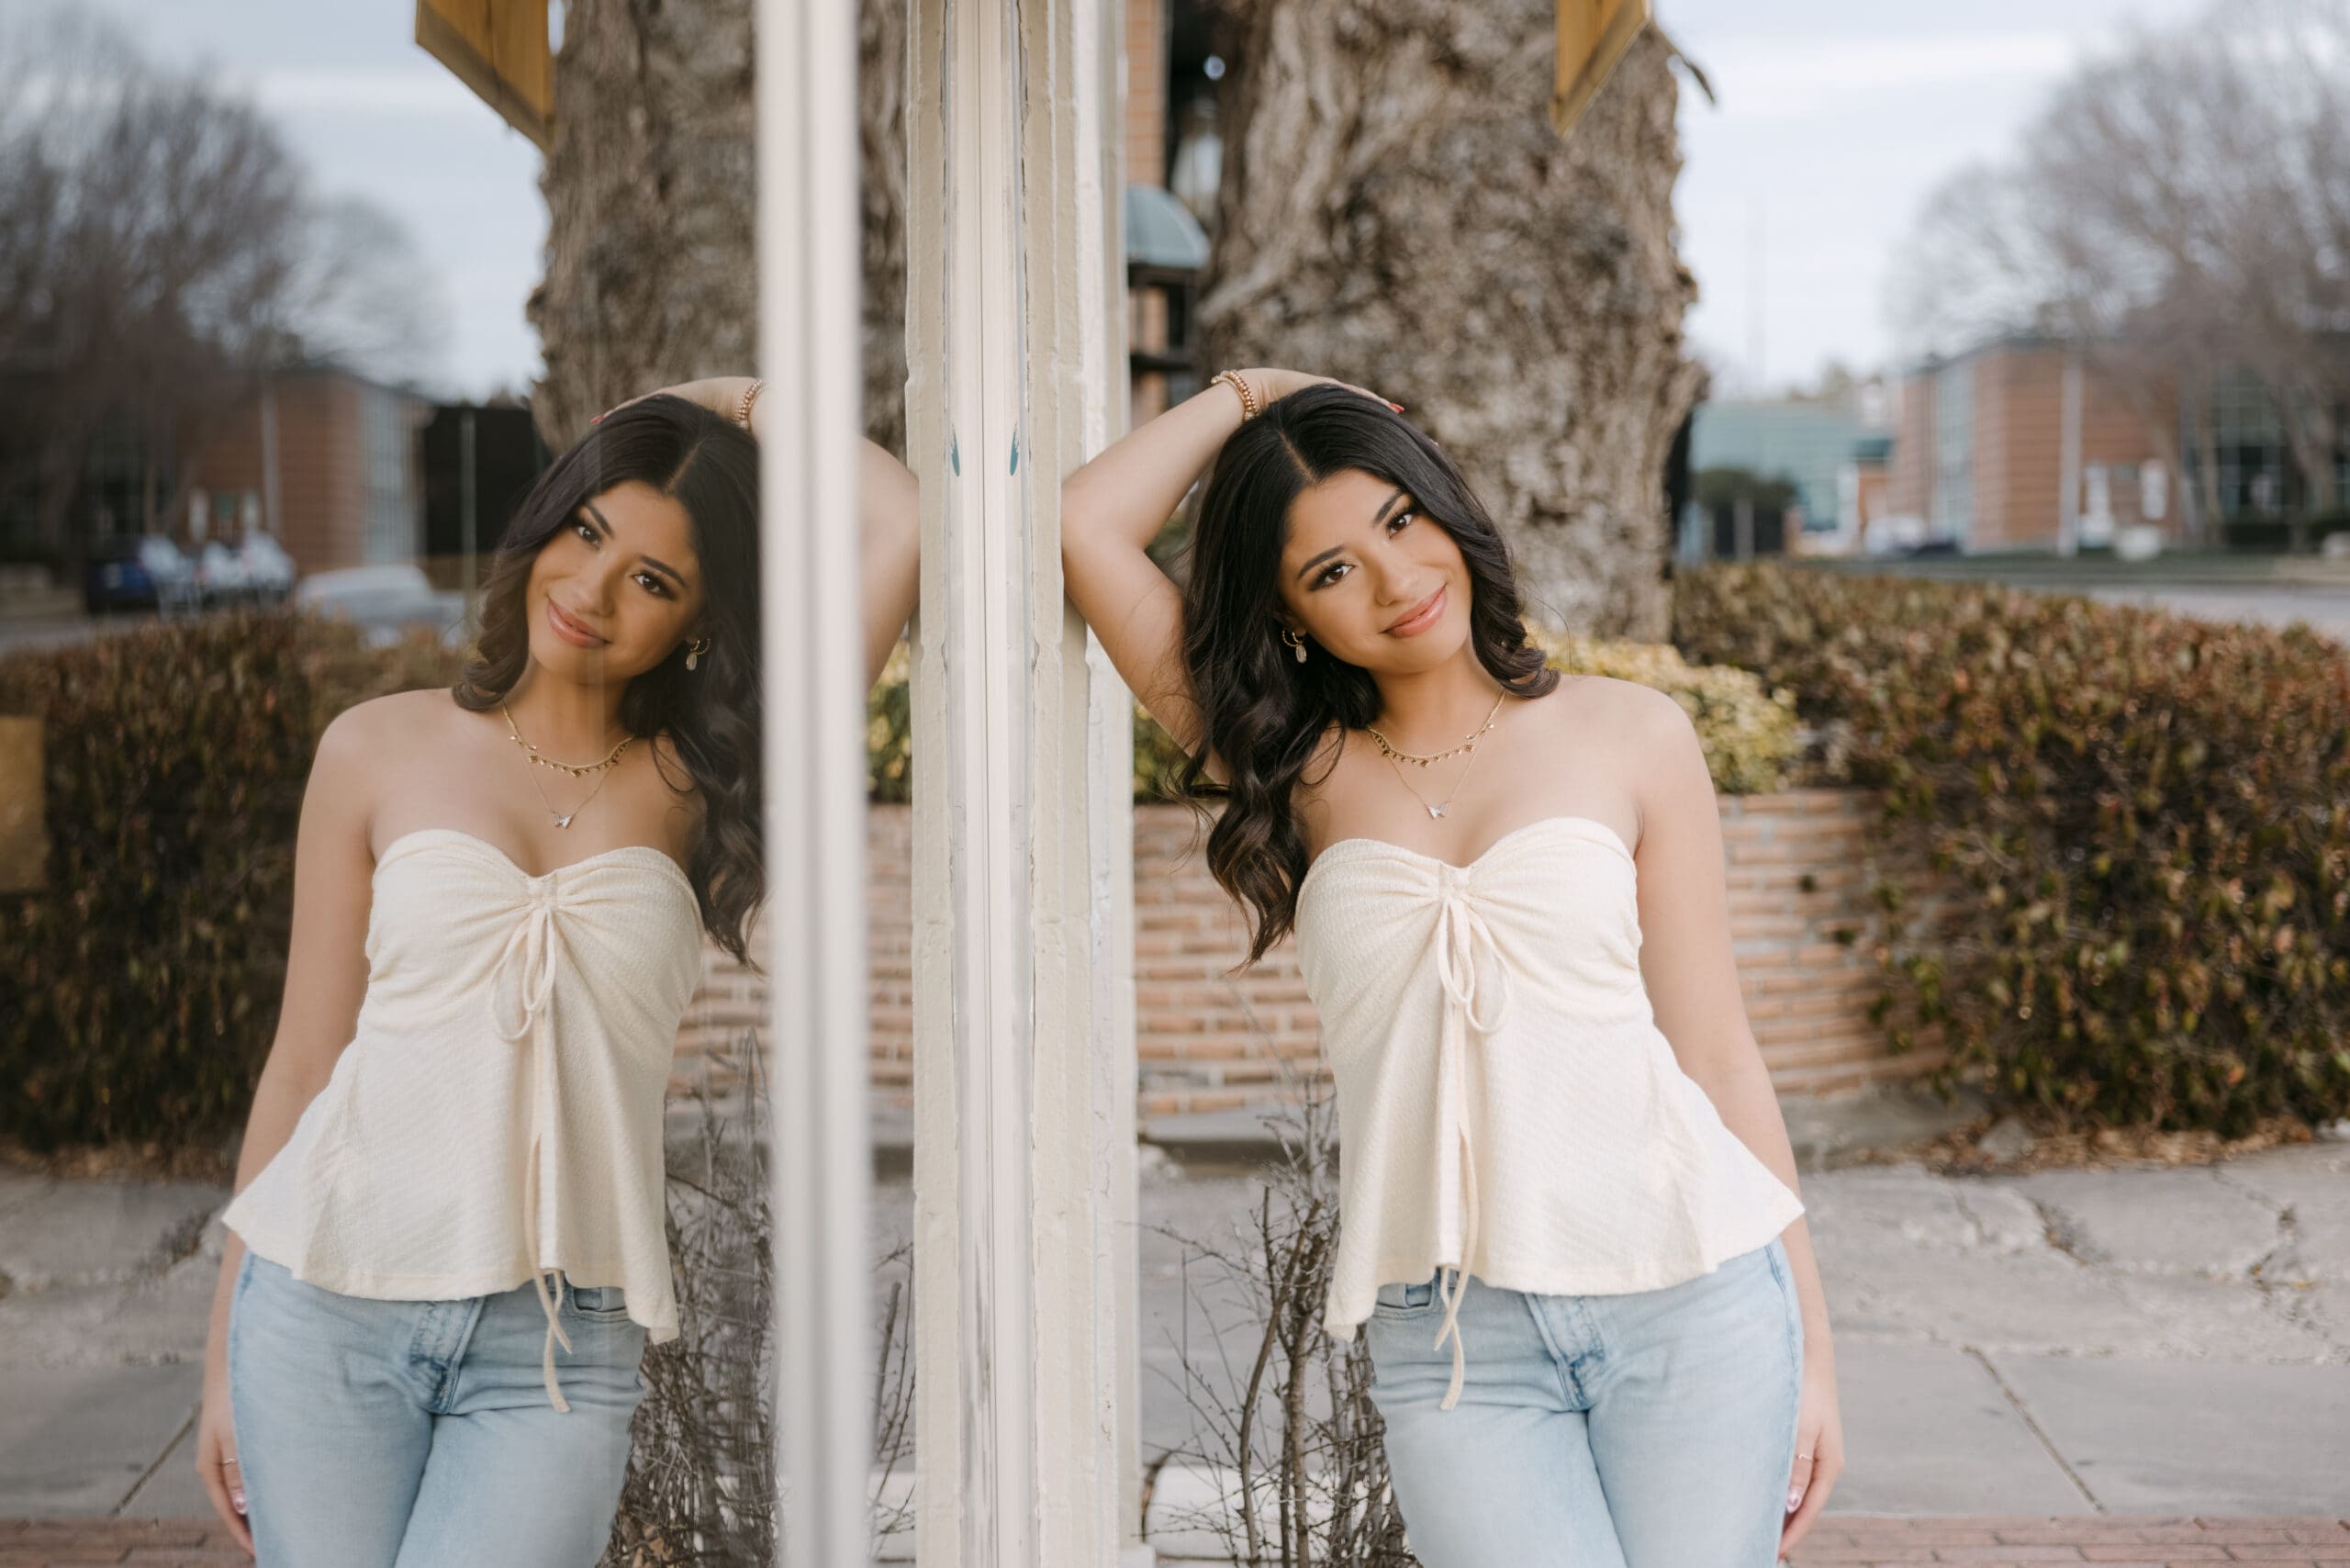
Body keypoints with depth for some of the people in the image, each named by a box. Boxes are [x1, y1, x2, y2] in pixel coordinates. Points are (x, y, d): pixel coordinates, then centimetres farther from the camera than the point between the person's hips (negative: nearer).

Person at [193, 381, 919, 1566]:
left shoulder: (696, 783, 4)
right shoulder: (382, 750, 5)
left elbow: (900, 528, -6)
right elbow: (302, 1060, 8)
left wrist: (745, 410, 8)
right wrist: (225, 1352, 9)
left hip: (558, 1347, 0)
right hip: (327, 1305, 1)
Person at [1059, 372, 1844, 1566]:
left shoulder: (1628, 737, 7)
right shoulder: (1301, 778, 9)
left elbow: (1718, 1053, 8)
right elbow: (1083, 530, 2)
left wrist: (1810, 1343, 7)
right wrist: (1248, 392, 12)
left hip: (1691, 1300, 0)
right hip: (1453, 1345, 0)